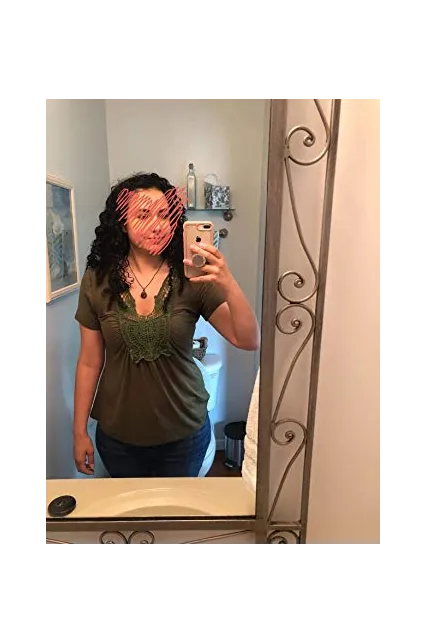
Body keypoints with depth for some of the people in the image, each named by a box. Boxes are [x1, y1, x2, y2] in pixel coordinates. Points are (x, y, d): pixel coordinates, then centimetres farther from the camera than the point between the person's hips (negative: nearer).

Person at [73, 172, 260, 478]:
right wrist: (80, 431, 3)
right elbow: (90, 362, -2)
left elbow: (249, 341, -19)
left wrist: (229, 285, -35)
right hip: (118, 435, 1)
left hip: (184, 432, -1)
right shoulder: (98, 280, -9)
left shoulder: (192, 278, -13)